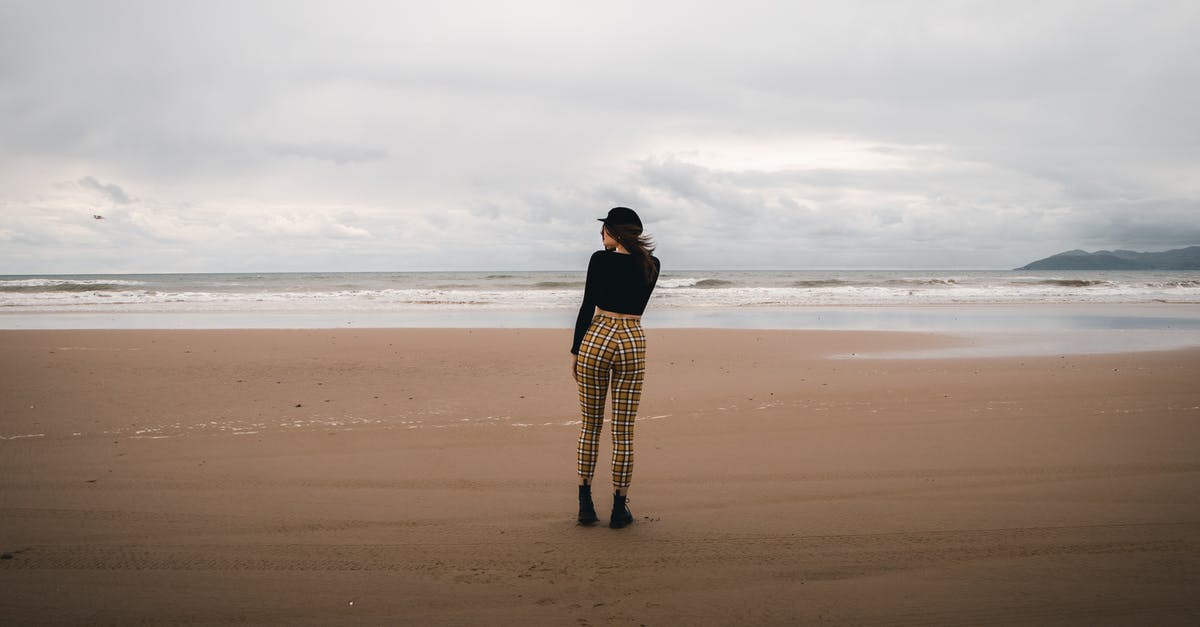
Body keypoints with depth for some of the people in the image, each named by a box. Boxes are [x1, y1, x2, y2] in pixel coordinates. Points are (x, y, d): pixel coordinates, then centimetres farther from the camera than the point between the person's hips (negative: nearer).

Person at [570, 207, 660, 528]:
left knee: (590, 425, 9)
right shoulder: (651, 265, 6)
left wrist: (575, 350, 2)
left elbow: (588, 307, -6)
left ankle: (585, 504, 10)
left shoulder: (601, 259, -5)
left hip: (595, 339, -2)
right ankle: (619, 508, 8)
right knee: (623, 431, 6)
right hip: (632, 344, 2)